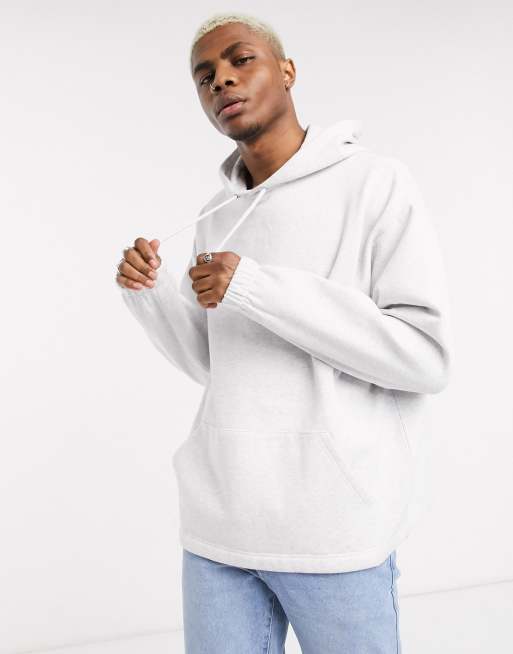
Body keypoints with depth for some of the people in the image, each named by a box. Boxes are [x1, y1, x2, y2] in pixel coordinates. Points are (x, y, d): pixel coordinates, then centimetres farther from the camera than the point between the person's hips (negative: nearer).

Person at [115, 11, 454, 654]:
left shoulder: (377, 183, -6)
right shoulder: (215, 217, 13)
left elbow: (426, 357, -13)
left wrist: (256, 287, -19)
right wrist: (149, 290, -1)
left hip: (333, 522, -5)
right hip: (217, 517, 5)